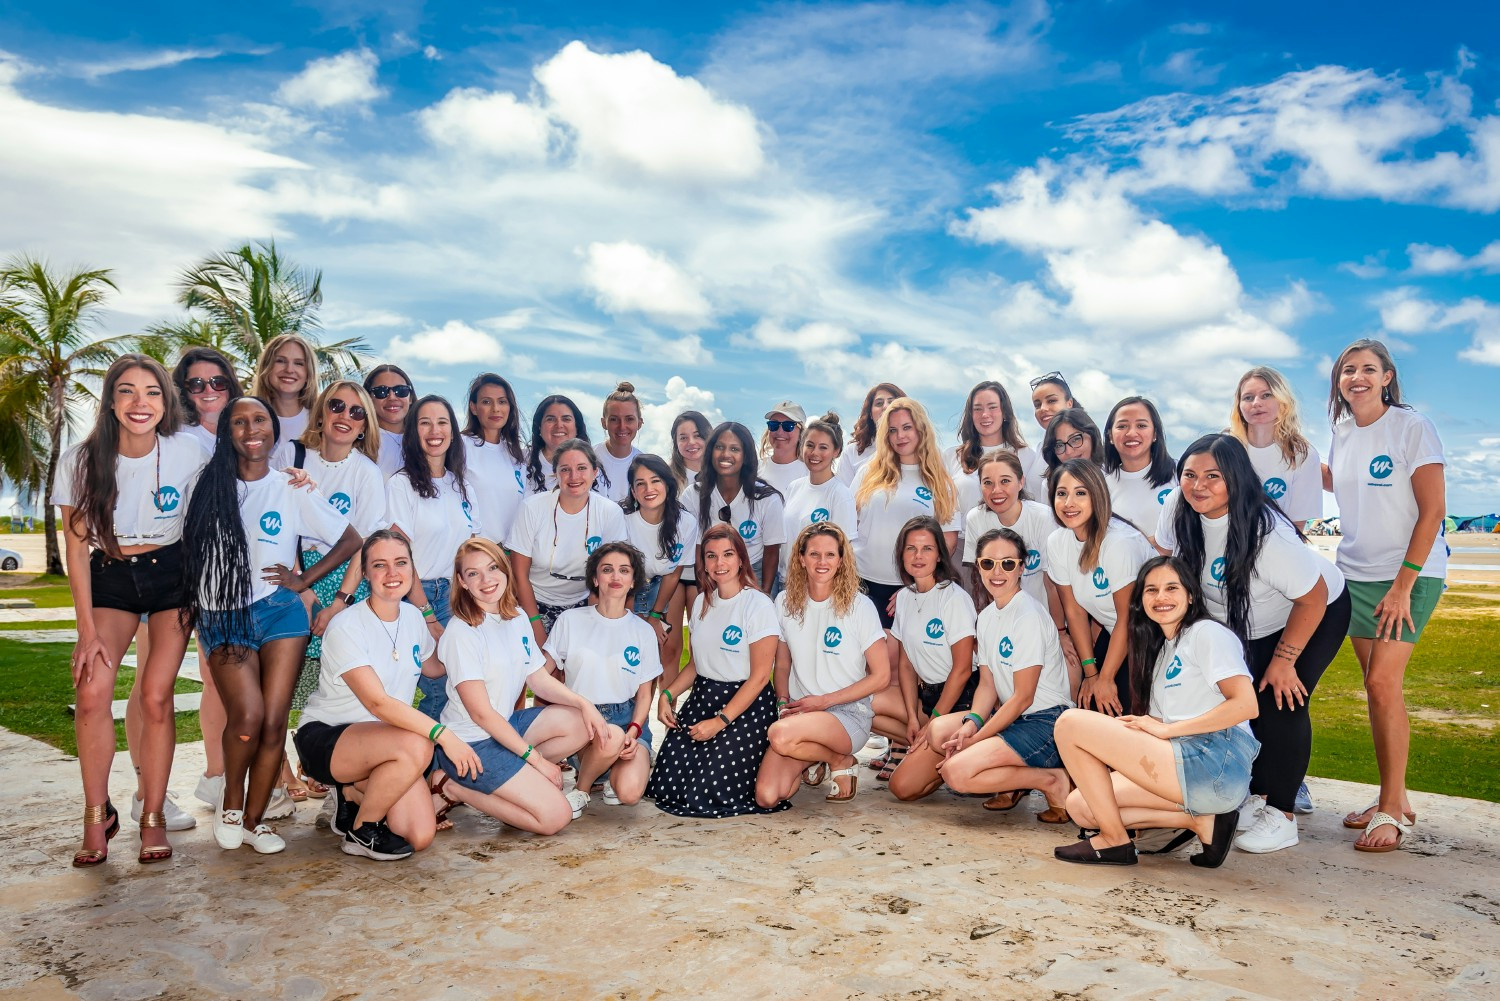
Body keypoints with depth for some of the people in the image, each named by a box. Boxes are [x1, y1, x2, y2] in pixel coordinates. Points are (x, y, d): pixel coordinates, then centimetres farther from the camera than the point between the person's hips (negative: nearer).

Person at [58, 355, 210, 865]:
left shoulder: (188, 451, -12)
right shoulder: (79, 461, -11)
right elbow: (77, 546, -7)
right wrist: (87, 628, -10)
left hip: (172, 574, -1)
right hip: (110, 577, 1)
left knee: (156, 698, -7)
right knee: (92, 692, -15)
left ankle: (153, 817, 7)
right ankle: (97, 816, 2)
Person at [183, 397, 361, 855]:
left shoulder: (292, 488, 5)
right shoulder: (210, 485, 7)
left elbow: (351, 540, 10)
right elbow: (188, 551, 9)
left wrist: (303, 580, 4)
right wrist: (188, 603, -2)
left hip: (279, 614, 1)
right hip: (222, 618, 0)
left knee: (274, 721, -5)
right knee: (247, 716, -18)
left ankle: (254, 819, 11)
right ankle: (230, 803, 8)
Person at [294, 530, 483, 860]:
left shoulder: (412, 616, 2)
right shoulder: (346, 627, -19)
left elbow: (436, 667, 22)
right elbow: (378, 702, -29)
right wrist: (443, 734, -36)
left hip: (382, 742, 6)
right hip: (324, 736, -6)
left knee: (420, 837, -14)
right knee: (416, 746, -36)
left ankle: (353, 791, 14)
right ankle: (360, 831, -9)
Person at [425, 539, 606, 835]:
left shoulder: (517, 618, 5)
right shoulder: (462, 633, -19)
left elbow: (540, 680, 9)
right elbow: (481, 713, -20)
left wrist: (583, 704, -9)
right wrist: (536, 758, -18)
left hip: (505, 724, 8)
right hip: (471, 743, -8)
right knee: (555, 816, -13)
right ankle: (451, 787, -2)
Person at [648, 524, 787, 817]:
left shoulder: (759, 606, -12)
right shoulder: (701, 603, 9)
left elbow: (760, 676, -13)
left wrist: (719, 722, -16)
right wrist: (667, 695, 0)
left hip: (746, 705, -6)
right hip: (702, 698, 6)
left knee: (711, 790, -15)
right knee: (666, 783, -6)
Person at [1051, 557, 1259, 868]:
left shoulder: (1207, 633, -1)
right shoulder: (1160, 649, 25)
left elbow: (1245, 705, -14)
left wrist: (1164, 729, -12)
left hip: (1216, 766, -9)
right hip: (1182, 764, 9)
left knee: (1071, 722, -13)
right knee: (1079, 805, 0)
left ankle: (1115, 840, -4)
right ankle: (1200, 820, 0)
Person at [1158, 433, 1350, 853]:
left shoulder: (1267, 532, -36)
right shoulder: (1178, 509, -22)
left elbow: (1313, 598, -25)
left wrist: (1284, 660, -18)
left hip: (1314, 615, -5)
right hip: (1244, 625, 6)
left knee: (1280, 705, -14)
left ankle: (1281, 817, -2)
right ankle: (1257, 798, 20)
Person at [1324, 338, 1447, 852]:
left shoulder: (1412, 426, -10)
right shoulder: (1342, 435, 7)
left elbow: (1433, 510, -14)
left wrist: (1403, 585, -18)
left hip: (1410, 575, -5)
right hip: (1356, 574, 6)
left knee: (1382, 684, -12)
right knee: (1376, 688, 7)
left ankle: (1393, 811, -1)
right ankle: (1393, 799, 18)